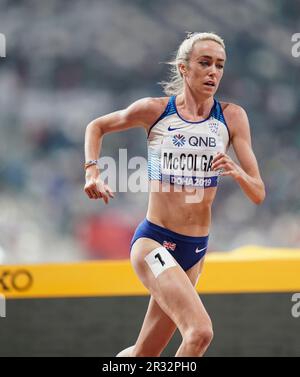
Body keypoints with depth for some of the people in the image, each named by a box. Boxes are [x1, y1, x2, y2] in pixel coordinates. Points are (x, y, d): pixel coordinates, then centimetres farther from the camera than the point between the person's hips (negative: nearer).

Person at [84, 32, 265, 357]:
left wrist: (236, 172, -22)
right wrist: (92, 173, -1)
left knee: (144, 354, 12)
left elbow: (258, 194, -1)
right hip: (154, 241, -4)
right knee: (200, 332, -26)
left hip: (196, 249, 4)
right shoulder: (155, 110, -4)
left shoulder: (231, 117, 1)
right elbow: (97, 127, 14)